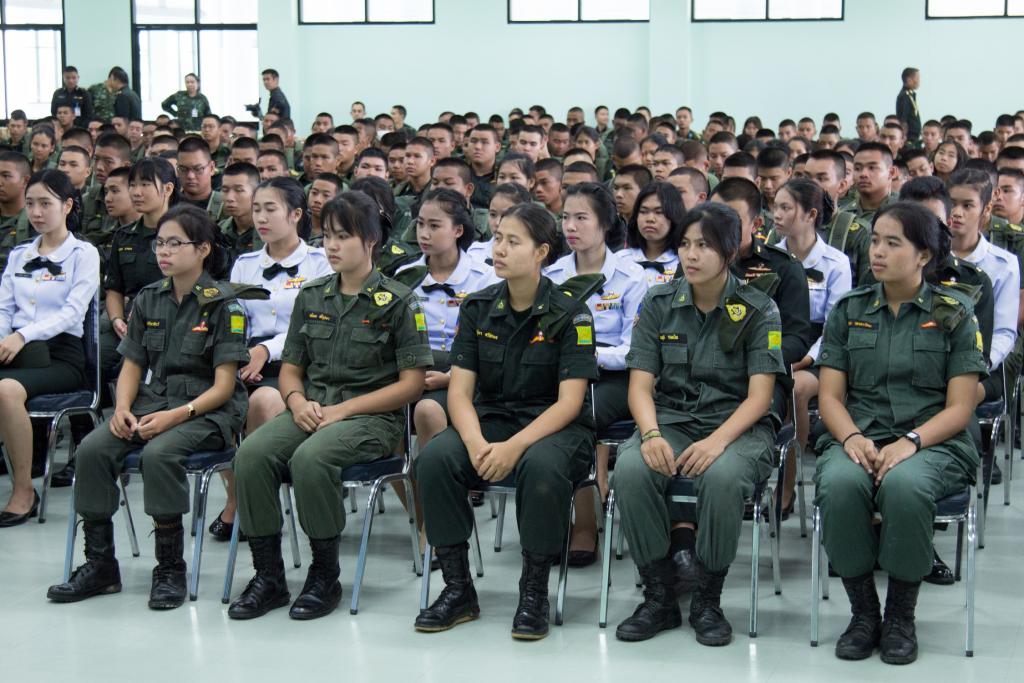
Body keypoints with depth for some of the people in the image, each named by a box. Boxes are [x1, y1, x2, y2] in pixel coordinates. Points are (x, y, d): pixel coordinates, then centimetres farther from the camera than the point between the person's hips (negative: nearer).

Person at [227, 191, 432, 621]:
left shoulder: (397, 302, -1)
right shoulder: (311, 297, 15)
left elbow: (411, 383, -5)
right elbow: (290, 368, 19)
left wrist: (344, 409, -13)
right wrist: (298, 400, -5)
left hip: (372, 417, -5)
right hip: (311, 408, 5)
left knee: (310, 458, -35)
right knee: (251, 453, -25)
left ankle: (325, 576, -17)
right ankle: (268, 575, -14)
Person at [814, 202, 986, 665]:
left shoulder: (954, 313, 5)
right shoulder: (849, 310, 12)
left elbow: (959, 408, -1)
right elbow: (830, 396, 8)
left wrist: (909, 442, -19)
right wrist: (853, 438, -14)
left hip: (933, 442, -2)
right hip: (858, 437, 2)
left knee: (903, 485, -37)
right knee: (839, 485, -34)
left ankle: (901, 617, -15)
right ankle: (863, 613, -13)